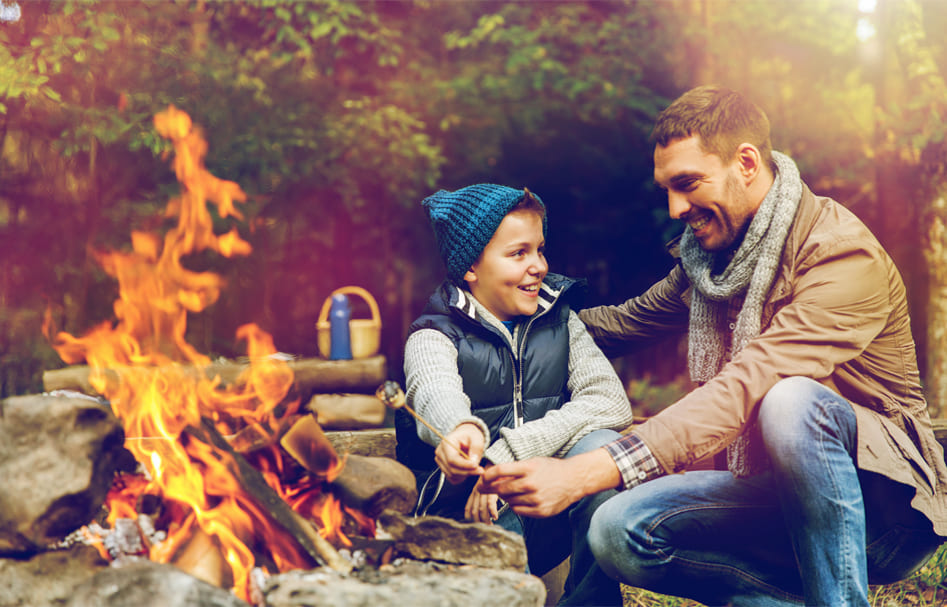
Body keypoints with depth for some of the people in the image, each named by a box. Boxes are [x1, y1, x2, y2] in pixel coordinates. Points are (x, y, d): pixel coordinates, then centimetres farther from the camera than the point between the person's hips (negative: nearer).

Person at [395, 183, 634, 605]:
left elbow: (611, 403, -7)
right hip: (464, 515, -3)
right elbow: (437, 394, -26)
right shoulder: (434, 336, -1)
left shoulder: (559, 320, 10)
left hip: (551, 513, 4)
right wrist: (463, 430, -51)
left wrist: (509, 453, -20)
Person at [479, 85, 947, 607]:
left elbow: (744, 388, -33)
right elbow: (625, 322, 25)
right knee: (618, 531, -18)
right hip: (778, 495, 7)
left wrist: (584, 473, -40)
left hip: (887, 501, -6)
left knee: (793, 401, -38)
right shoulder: (707, 253, 8)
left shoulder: (842, 252, -20)